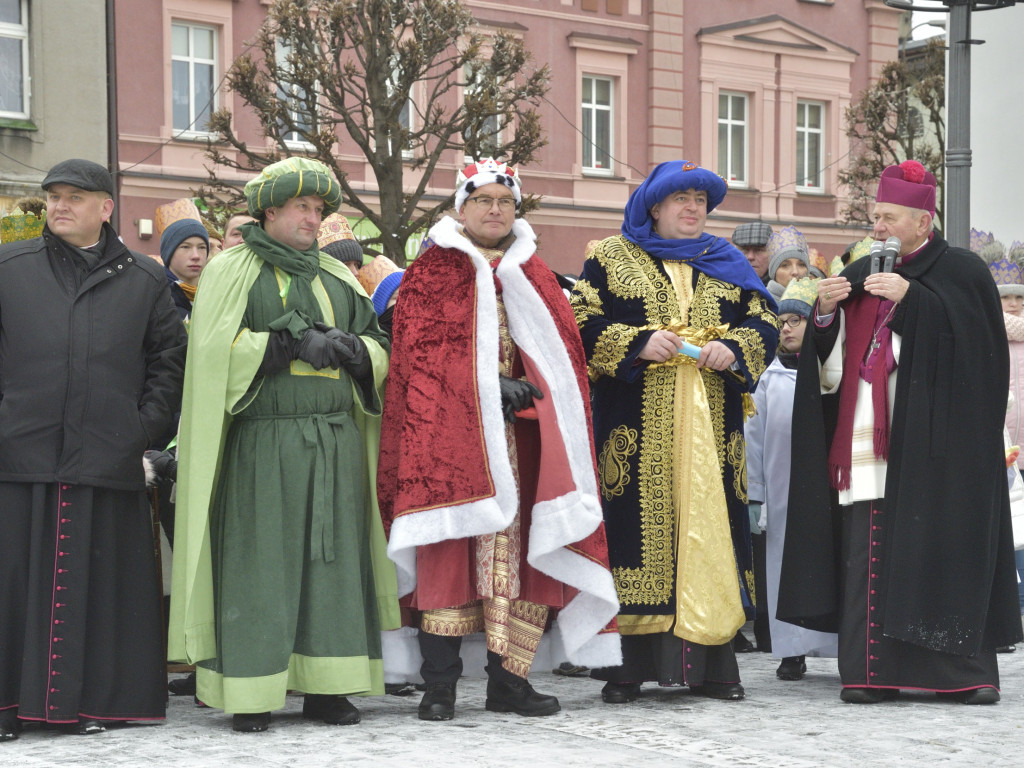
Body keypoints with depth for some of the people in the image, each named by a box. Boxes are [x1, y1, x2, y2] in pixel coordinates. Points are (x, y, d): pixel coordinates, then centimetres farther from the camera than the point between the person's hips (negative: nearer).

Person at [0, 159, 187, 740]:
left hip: (107, 459, 0)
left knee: (96, 580, 2)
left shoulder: (144, 280, 10)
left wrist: (145, 426, 2)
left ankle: (90, 700, 11)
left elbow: (170, 361, 11)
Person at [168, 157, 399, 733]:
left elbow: (382, 350, 16)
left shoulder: (337, 278, 18)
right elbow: (217, 349, -8)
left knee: (333, 556, 3)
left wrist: (350, 347, -6)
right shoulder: (233, 270, 4)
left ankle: (327, 688, 8)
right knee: (261, 561, -4)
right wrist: (291, 344, -15)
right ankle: (252, 693, 0)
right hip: (264, 442, -4)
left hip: (336, 442, 5)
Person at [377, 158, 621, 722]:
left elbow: (562, 349, 14)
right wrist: (490, 386, -13)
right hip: (450, 434, -4)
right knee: (450, 552, -8)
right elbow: (422, 352, -4)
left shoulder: (534, 275, 20)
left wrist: (541, 396, -5)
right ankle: (440, 687, -4)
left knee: (522, 549, -1)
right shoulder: (431, 273, 7)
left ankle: (508, 680, 6)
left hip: (521, 439, 4)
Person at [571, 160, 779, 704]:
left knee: (709, 526, 0)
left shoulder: (728, 264, 18)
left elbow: (765, 321, 13)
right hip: (636, 431, -3)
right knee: (636, 526, -7)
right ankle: (627, 667, -2)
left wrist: (733, 347, -7)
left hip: (711, 427, 3)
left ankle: (711, 664, 6)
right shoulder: (610, 259, 8)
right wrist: (638, 343, -15)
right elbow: (582, 322, -1)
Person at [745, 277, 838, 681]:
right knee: (787, 562, 5)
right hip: (783, 491, 3)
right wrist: (753, 496, 7)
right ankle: (793, 651, 13)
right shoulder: (773, 376, 11)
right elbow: (755, 436, 11)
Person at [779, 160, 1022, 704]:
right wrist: (827, 312, -4)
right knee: (866, 547, -2)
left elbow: (974, 340, -12)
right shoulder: (859, 276, 17)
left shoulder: (961, 272, 3)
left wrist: (911, 297, -16)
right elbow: (831, 364, 15)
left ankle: (966, 668, 1)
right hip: (867, 436, 5)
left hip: (933, 438, -4)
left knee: (943, 545, -6)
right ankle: (872, 669, 0)